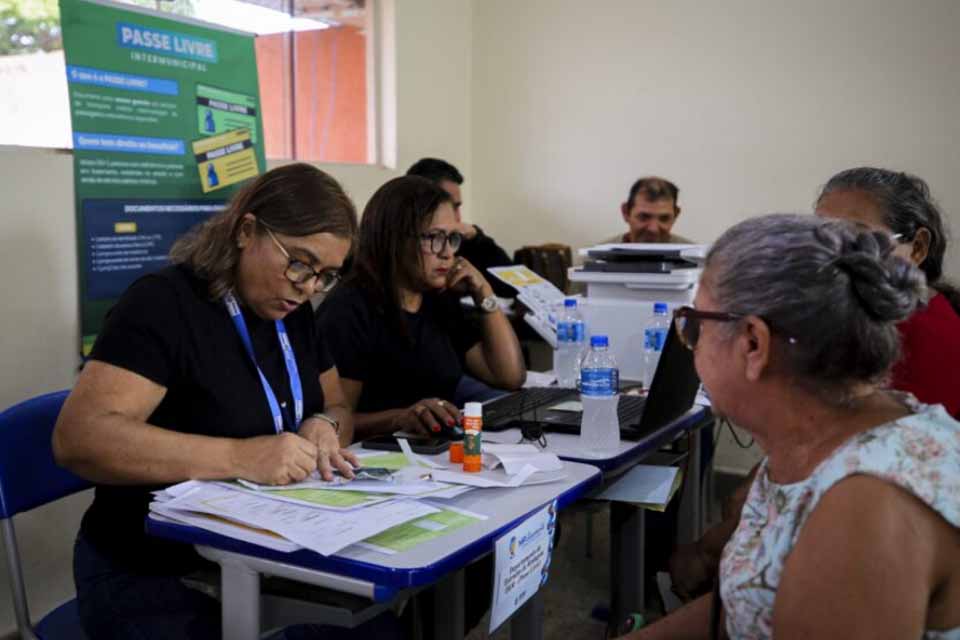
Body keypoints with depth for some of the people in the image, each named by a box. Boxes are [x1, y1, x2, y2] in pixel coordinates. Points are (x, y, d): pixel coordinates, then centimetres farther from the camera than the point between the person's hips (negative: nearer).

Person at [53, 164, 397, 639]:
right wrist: (239, 458, -33)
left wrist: (324, 427, -8)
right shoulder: (163, 303, -15)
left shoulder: (294, 314, 8)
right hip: (154, 576, -7)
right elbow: (77, 438, -26)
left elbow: (339, 409, 16)